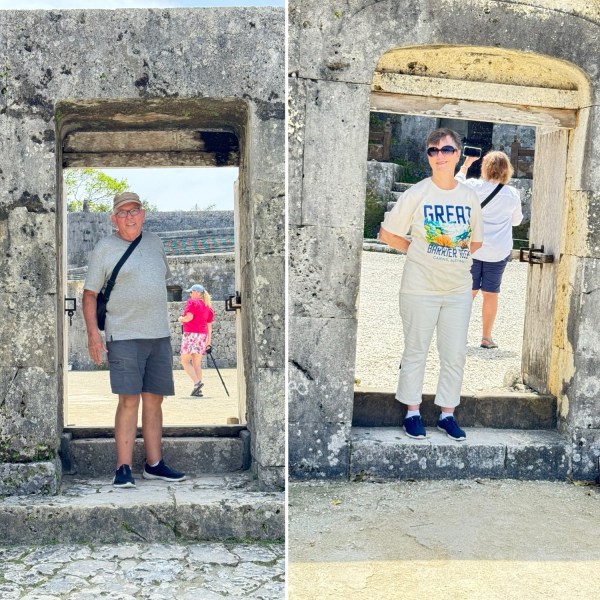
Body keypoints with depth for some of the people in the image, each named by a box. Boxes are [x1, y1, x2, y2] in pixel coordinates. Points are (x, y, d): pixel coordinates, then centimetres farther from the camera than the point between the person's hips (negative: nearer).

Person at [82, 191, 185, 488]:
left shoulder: (154, 242, 14)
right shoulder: (104, 248, -1)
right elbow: (90, 294, -1)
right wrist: (92, 333, -11)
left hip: (159, 335, 5)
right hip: (124, 336, -5)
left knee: (154, 399, 7)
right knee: (129, 400, -10)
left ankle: (154, 464, 16)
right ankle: (123, 469, -4)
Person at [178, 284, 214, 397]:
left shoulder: (192, 302, -4)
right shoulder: (208, 307, 16)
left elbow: (189, 317, -18)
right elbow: (209, 326, 15)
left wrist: (181, 319, 3)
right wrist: (208, 341, 17)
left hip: (191, 334, -7)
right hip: (203, 335, 7)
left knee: (185, 361, 0)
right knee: (197, 363, 9)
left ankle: (197, 382, -18)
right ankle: (198, 390, 5)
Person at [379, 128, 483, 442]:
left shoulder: (469, 197, 4)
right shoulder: (417, 194, -7)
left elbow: (476, 240, 16)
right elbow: (387, 234, -3)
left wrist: (459, 252, -1)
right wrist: (419, 251, -4)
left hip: (458, 289, 4)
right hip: (420, 288, -4)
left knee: (455, 354, 8)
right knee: (416, 351, 7)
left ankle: (447, 414, 22)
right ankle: (412, 412, 20)